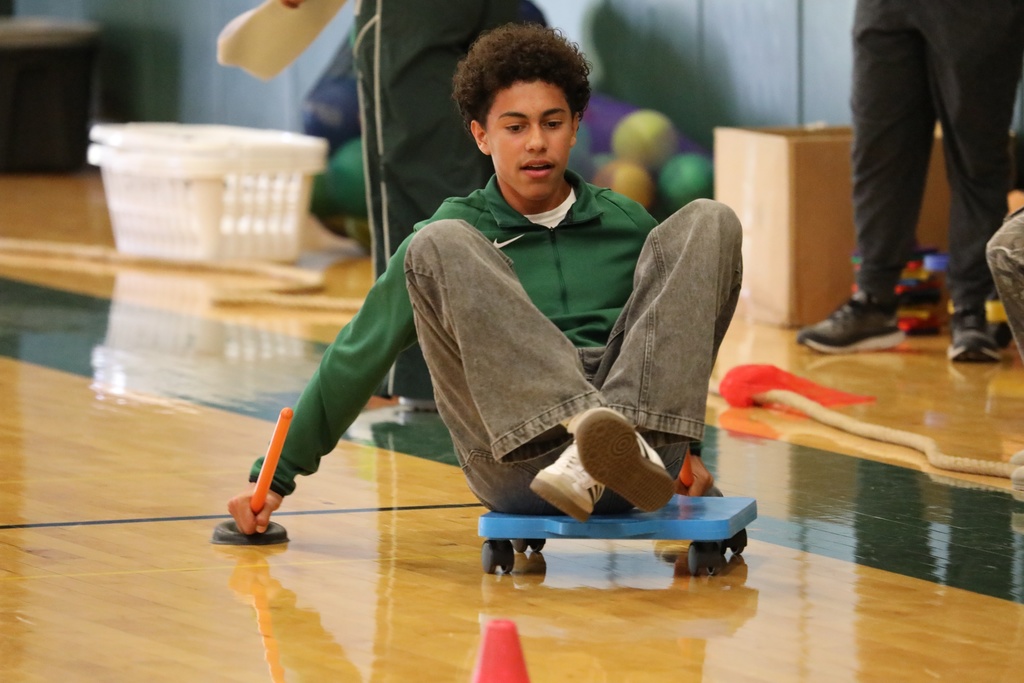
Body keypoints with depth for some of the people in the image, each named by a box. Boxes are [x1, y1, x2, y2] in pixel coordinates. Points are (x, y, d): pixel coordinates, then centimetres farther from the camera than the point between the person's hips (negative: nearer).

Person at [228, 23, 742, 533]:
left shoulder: (626, 224, 20)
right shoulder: (458, 233, 14)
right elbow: (358, 356, 14)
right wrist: (276, 476, 10)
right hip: (519, 459, -2)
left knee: (708, 222, -9)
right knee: (440, 245, -21)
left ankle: (628, 437, -31)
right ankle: (587, 436, -42)